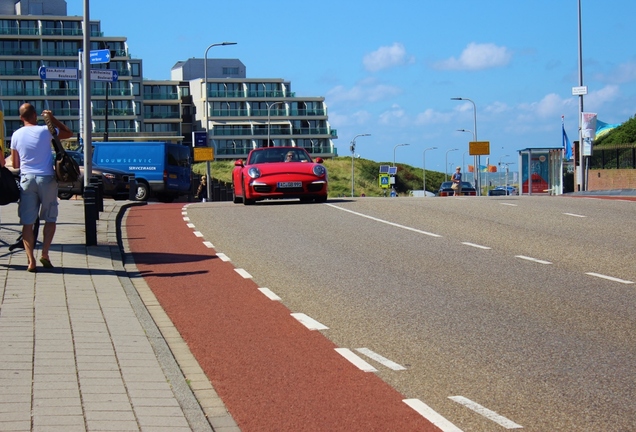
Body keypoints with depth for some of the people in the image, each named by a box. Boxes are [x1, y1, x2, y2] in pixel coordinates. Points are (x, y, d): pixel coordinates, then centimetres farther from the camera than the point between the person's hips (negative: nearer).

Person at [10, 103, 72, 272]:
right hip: (46, 178, -2)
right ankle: (45, 254, -3)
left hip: (26, 179, 2)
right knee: (50, 219, 11)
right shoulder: (45, 131, -7)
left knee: (27, 222, 4)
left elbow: (15, 164, 8)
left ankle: (31, 260, -4)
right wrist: (53, 119, 9)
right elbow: (69, 133, 8)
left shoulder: (16, 135, 2)